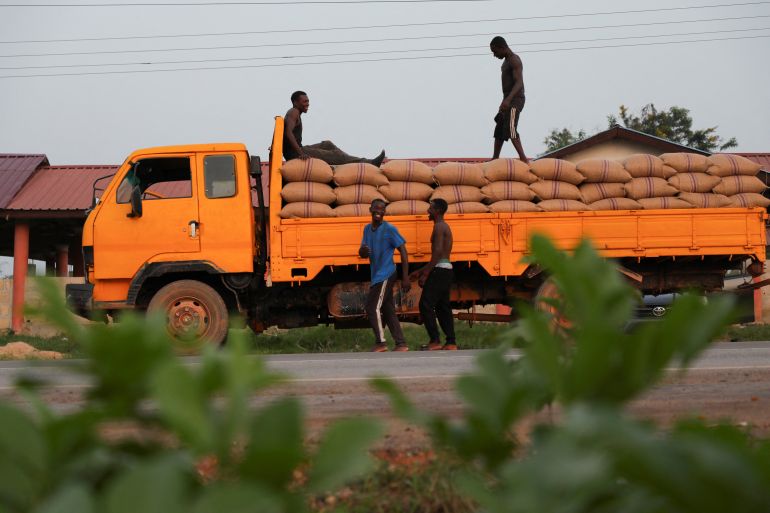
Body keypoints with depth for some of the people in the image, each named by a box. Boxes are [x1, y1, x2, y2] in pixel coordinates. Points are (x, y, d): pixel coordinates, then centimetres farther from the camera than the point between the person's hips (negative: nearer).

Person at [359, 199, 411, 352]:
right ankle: (401, 344, 8)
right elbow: (362, 254, 15)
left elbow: (403, 252, -12)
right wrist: (363, 251, -12)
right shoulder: (367, 229, 11)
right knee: (388, 310, 7)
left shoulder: (390, 229, -11)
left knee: (373, 307, -10)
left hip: (385, 275, -8)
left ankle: (381, 342, -3)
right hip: (377, 276, 8)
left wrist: (405, 278, -17)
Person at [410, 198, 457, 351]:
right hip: (446, 269, 10)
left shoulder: (439, 227, -10)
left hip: (439, 270, -10)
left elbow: (437, 252, -20)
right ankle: (451, 343, 6)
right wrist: (420, 271, 26)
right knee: (443, 307, 9)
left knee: (426, 305, -9)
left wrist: (425, 274, -21)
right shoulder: (445, 227, 21)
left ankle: (435, 341, -12)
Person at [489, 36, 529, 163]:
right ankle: (495, 159, 22)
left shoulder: (514, 60, -12)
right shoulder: (507, 61, 18)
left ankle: (523, 158, -27)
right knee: (499, 130, 14)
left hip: (515, 100, -10)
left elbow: (519, 83, -24)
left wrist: (508, 99, -37)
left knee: (510, 129, -21)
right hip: (508, 101, 10)